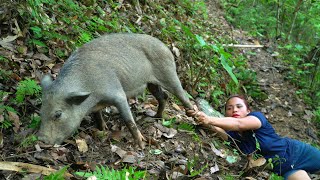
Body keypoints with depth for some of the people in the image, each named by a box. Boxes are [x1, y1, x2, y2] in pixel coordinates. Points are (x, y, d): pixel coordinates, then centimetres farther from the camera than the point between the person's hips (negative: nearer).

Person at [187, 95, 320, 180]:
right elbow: (218, 129, -28)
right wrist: (200, 118, -46)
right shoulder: (233, 135, -6)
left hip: (297, 152, -3)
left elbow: (239, 124, -40)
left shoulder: (257, 116, -19)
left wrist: (209, 119, -52)